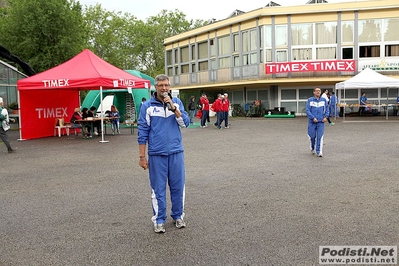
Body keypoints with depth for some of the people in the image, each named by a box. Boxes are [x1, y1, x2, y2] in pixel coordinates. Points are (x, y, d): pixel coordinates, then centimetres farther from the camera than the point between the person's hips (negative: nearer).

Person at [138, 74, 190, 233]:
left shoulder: (177, 102, 5)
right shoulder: (148, 106, -1)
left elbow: (185, 123, -5)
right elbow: (143, 132, -1)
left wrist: (172, 107, -16)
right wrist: (142, 157, -2)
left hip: (176, 152, 2)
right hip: (156, 154, -2)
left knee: (178, 186, 10)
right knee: (158, 188, 6)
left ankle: (178, 216, 27)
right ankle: (159, 220, 20)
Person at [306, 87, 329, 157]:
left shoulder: (324, 100, 7)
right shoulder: (310, 100, 0)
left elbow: (327, 109, 12)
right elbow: (307, 110, -5)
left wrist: (326, 117, -3)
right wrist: (313, 118, -14)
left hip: (321, 122, 1)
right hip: (312, 122, -1)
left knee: (320, 137, -6)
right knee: (312, 136, 5)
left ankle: (319, 152, -3)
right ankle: (312, 148, 32)